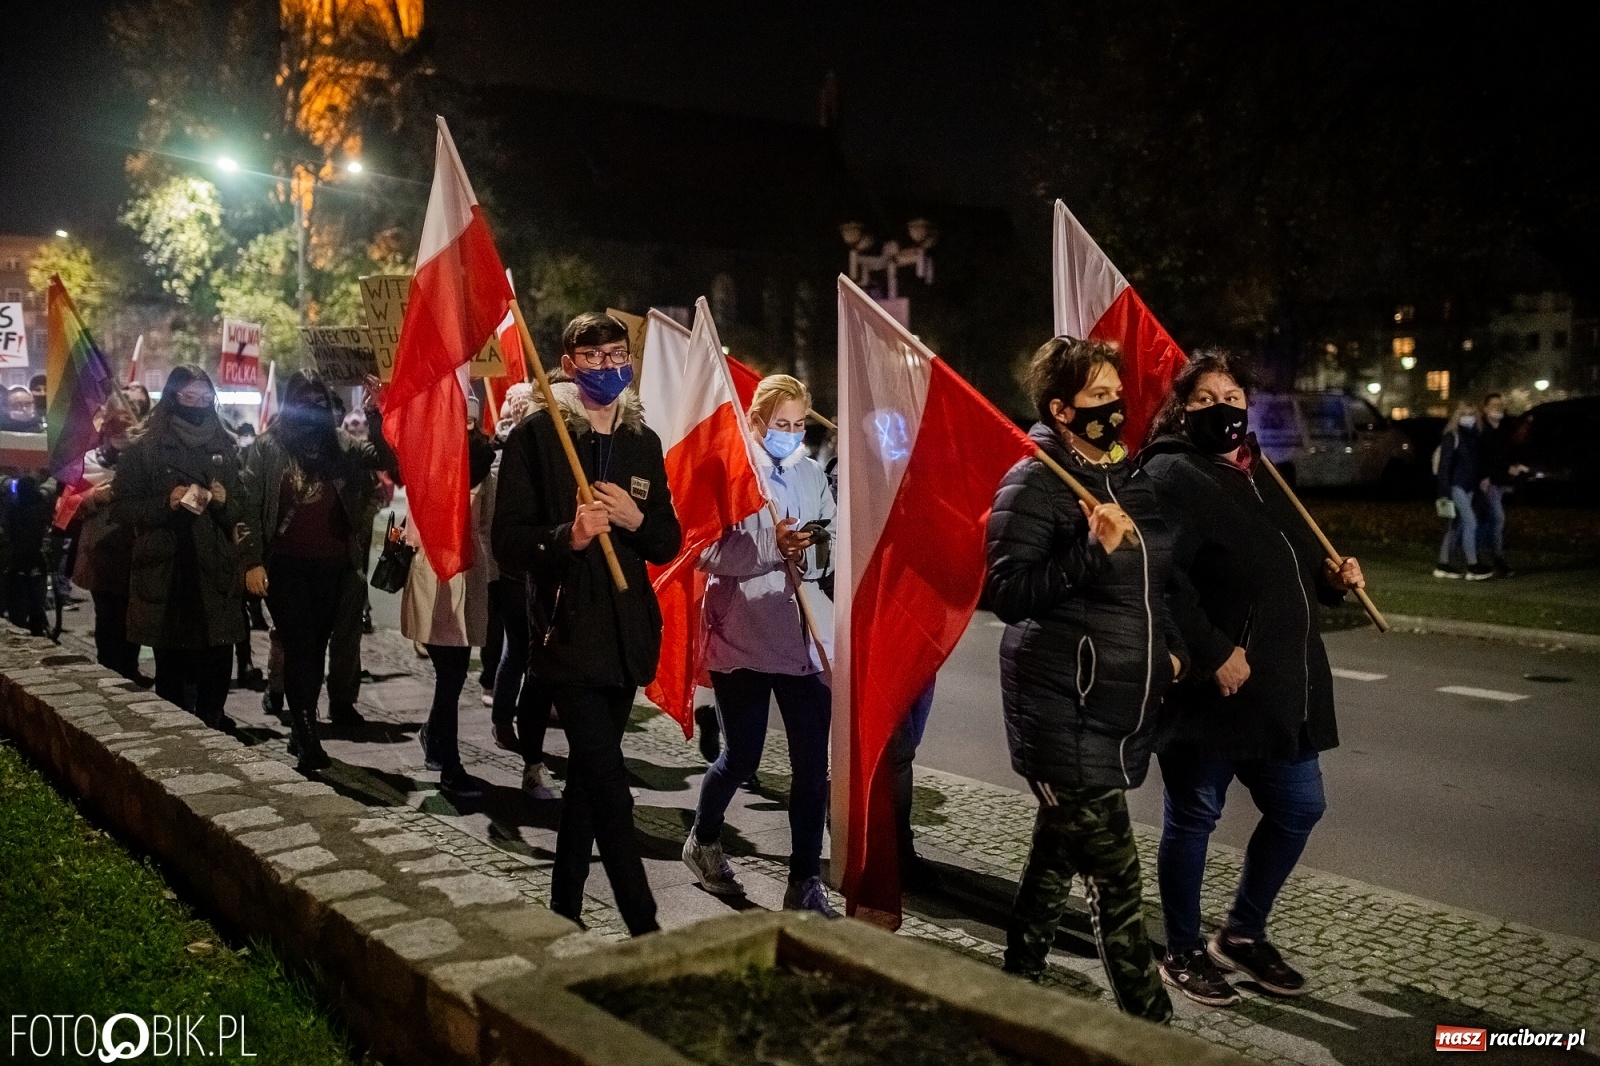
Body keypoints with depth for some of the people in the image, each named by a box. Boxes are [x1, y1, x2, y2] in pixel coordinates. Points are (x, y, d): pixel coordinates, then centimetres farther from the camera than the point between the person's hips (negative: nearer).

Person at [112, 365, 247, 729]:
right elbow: (121, 507, -1)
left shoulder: (226, 447, 13)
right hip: (165, 572, -3)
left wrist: (224, 501, -7)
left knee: (217, 665, 2)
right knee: (171, 665, 2)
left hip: (216, 572, 3)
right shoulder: (144, 448, 2)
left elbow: (242, 509, 15)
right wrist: (166, 503, -16)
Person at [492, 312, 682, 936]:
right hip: (567, 628, -6)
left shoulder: (643, 442, 12)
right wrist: (566, 537, -26)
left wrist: (635, 520, -8)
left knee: (588, 773, 15)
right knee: (607, 780, -11)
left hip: (627, 630, 6)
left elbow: (669, 542, 12)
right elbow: (508, 541, -8)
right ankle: (644, 929, -6)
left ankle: (565, 910, 28)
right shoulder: (535, 436, -3)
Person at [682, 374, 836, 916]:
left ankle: (805, 882, 12)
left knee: (812, 764, 1)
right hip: (742, 637, -3)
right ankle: (702, 841, 37)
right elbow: (710, 554, -12)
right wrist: (772, 546, -22)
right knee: (741, 757, 8)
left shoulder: (811, 473, 9)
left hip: (803, 637, 4)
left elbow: (829, 551, 9)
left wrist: (812, 546, -12)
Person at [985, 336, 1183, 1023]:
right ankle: (1148, 1017, 5)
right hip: (1062, 705, -8)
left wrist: (1170, 648, 14)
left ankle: (1018, 978, 33)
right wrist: (1091, 549, -26)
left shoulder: (1129, 478, 12)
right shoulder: (1034, 483, -11)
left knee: (1060, 849, 18)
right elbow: (1007, 594, -18)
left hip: (1122, 701, 8)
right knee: (1113, 868, -5)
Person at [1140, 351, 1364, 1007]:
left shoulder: (1258, 476, 18)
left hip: (1279, 687, 9)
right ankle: (1183, 954, 23)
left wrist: (1332, 578, 8)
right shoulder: (1171, 475, -11)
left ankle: (1242, 935, 34)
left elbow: (1290, 569, 28)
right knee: (1194, 818, 5)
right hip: (1208, 688, -9)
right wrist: (1214, 653, -26)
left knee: (1298, 807, 15)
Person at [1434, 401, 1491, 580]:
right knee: (1470, 522, -12)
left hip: (1469, 488, 8)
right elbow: (1444, 465, -12)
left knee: (1456, 526, 10)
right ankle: (1473, 567, -10)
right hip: (1456, 487, -7)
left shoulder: (1475, 436, 12)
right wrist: (1444, 493, -17)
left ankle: (1443, 564, 16)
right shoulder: (1451, 437, -9)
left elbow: (1478, 464, 18)